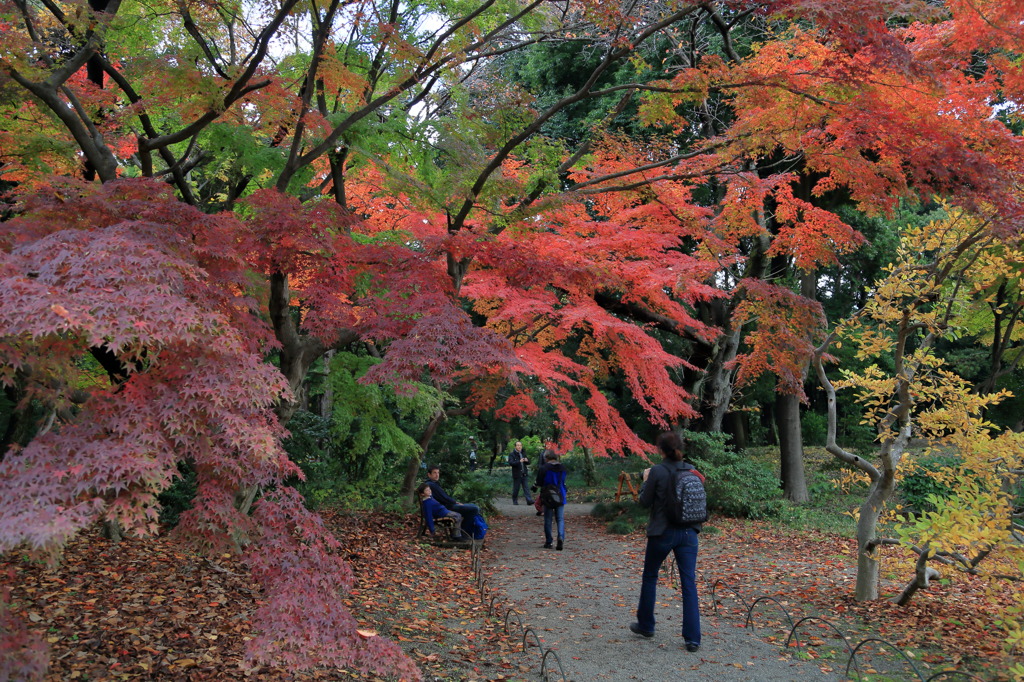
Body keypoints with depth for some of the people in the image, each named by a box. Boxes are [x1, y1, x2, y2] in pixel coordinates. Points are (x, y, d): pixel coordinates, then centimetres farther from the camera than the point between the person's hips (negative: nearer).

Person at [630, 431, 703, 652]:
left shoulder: (657, 472, -14)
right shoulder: (691, 470, 0)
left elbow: (645, 502, -6)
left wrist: (645, 480, 8)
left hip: (662, 532, -3)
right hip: (688, 532, 4)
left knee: (650, 577, 17)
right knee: (689, 583, 5)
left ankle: (646, 625, 31)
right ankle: (692, 638, 3)